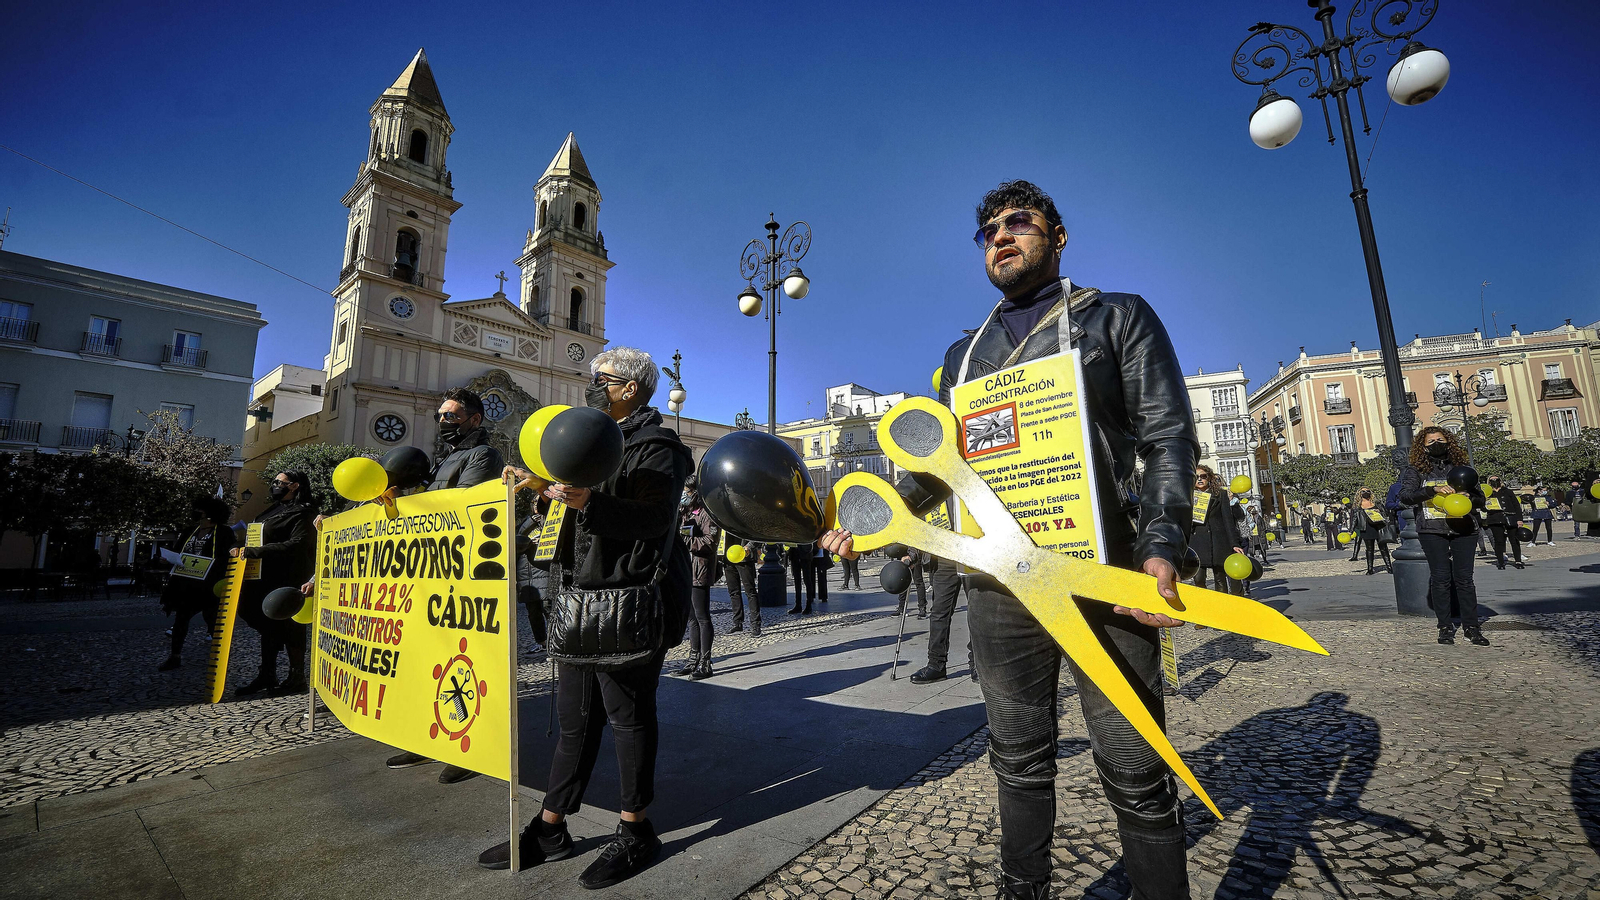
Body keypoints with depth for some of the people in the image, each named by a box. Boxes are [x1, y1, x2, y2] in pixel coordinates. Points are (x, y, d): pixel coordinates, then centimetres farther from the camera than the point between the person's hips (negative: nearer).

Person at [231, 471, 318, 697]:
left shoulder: (302, 514, -10)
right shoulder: (274, 510, 17)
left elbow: (296, 544, -23)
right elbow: (258, 538, 24)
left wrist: (253, 551, -25)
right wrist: (243, 550, 7)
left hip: (288, 580, -9)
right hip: (266, 578, 9)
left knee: (288, 626, -2)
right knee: (268, 626, 15)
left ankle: (297, 678, 7)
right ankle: (267, 676, 25)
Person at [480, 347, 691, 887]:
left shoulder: (656, 447, -8)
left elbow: (654, 518, -22)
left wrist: (588, 501, -32)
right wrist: (538, 485, 8)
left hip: (630, 601, -8)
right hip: (581, 599, 8)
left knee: (628, 712, 3)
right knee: (575, 716, 15)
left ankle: (635, 832, 20)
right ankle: (550, 829, 28)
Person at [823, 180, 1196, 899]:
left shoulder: (1119, 317, 7)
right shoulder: (963, 354, 17)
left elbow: (1168, 439, -1)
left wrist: (1159, 550, -17)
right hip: (996, 583, 4)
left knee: (1136, 775, 5)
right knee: (1019, 762, 16)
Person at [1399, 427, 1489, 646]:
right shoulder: (1416, 470, 5)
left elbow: (1480, 499, 14)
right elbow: (1406, 496, -9)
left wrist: (1470, 498, -8)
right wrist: (1433, 490, -21)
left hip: (1463, 528, 2)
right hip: (1432, 531, -2)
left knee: (1464, 577, 0)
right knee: (1440, 578, -2)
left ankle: (1471, 626, 9)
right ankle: (1445, 627, 5)